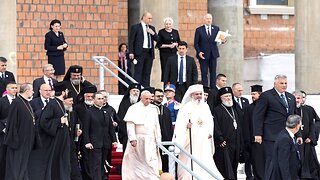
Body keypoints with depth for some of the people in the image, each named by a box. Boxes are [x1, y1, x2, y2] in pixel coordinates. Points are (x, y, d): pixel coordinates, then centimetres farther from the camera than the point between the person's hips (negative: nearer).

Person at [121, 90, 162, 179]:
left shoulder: (153, 109, 12)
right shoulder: (134, 109, -1)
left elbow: (157, 126, 15)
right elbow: (130, 125, -7)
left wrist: (158, 140, 9)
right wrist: (132, 139, -16)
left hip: (151, 141, 3)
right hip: (138, 140, -3)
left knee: (152, 164, -7)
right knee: (136, 164, 1)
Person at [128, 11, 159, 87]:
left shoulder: (152, 28, 16)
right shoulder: (135, 27, -1)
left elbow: (157, 39, 12)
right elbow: (131, 40, -3)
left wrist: (153, 33, -6)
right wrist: (131, 52, -11)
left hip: (149, 53, 6)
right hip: (139, 52, -6)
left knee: (147, 73, 6)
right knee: (138, 72, -6)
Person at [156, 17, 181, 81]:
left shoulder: (175, 32, 10)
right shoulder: (161, 32, -1)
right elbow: (159, 45, -3)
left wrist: (175, 44, -6)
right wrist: (168, 45, -11)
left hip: (174, 53, 3)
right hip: (164, 54, -3)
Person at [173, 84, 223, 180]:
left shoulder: (205, 106, 14)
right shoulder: (187, 107, -2)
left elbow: (209, 121, 16)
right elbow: (181, 121, -10)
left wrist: (210, 132, 3)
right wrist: (186, 125, -29)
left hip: (203, 138, 4)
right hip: (190, 138, -4)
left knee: (205, 160, -2)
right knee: (190, 160, -7)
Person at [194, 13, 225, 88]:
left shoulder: (216, 29, 8)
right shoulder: (199, 30, 0)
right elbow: (196, 43, 1)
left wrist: (223, 40, -17)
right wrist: (199, 52, -13)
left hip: (213, 54, 3)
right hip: (203, 55, -3)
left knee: (213, 72, 4)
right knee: (204, 73, -1)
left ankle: (213, 88, 8)